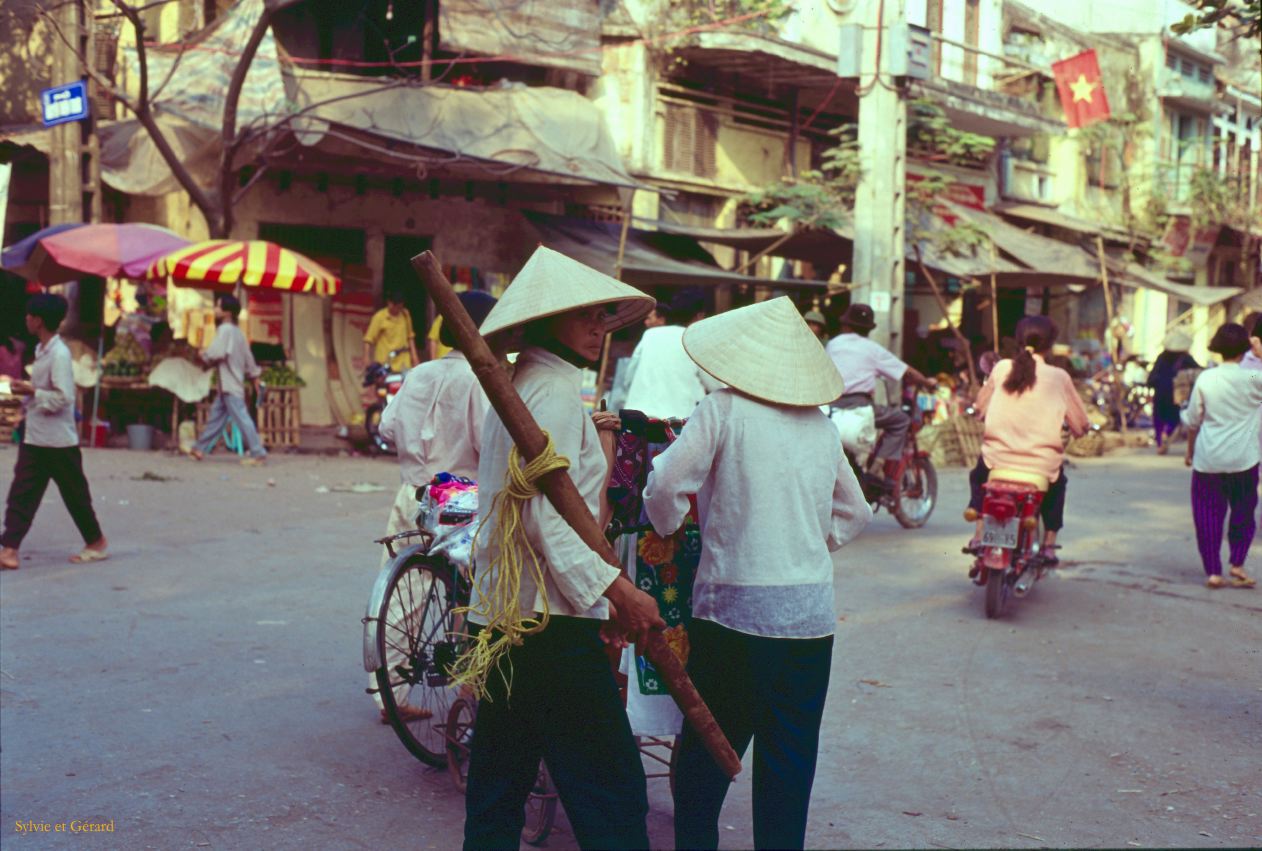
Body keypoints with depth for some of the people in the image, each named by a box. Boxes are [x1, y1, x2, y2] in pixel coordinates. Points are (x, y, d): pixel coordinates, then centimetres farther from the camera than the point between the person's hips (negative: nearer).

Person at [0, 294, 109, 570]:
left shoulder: (59, 354, -18)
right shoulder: (42, 351, 11)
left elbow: (63, 398, -22)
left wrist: (31, 391, -18)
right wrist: (26, 390, 6)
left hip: (59, 442, -8)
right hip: (34, 439, 8)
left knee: (75, 495, 6)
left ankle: (97, 542, 22)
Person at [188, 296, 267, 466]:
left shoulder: (225, 329, -13)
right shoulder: (236, 331, 14)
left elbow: (217, 353, -24)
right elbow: (248, 357, 18)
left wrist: (205, 356, -4)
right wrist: (254, 375, 23)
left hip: (230, 384, -10)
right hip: (226, 384, 10)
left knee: (241, 418, -9)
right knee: (216, 415, 14)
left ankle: (258, 453, -9)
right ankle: (200, 448, 22)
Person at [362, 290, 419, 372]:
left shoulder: (405, 315, 7)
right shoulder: (379, 317, -6)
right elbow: (369, 339, -7)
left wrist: (414, 355, 15)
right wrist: (367, 358, -15)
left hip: (403, 362, 4)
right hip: (385, 362, -4)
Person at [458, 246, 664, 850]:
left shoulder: (514, 386, 18)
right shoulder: (556, 391, -13)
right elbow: (547, 516, -21)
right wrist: (618, 591, -22)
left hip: (500, 618, 10)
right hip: (552, 619, -10)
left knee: (500, 783, 17)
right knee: (610, 790, -6)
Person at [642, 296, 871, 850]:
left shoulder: (723, 410, -6)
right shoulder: (822, 427, 9)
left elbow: (665, 486, -11)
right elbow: (855, 512, 19)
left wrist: (668, 530, 8)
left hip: (733, 606, -4)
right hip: (811, 612, 4)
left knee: (706, 748, 12)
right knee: (790, 760, 11)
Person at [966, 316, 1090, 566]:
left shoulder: (1002, 368, -1)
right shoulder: (1059, 377, -4)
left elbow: (980, 406, 13)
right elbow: (1081, 425, 2)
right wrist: (1078, 429, 26)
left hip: (998, 458, 1)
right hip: (1042, 465, 0)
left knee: (978, 475, 34)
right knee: (1058, 482, 34)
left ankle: (979, 533, 23)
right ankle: (1049, 544, 27)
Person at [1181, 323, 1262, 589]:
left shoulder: (1205, 379, -2)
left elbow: (1193, 421, 4)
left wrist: (1190, 451, 17)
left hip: (1208, 460, 1)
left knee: (1208, 515, 7)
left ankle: (1213, 572, 6)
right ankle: (1237, 564, 8)